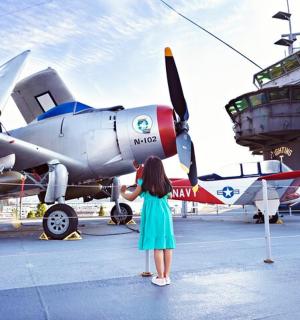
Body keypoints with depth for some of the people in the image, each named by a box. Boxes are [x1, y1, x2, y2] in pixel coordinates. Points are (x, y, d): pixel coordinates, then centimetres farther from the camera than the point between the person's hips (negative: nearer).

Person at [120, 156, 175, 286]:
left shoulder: (144, 183, -4)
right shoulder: (166, 183, 5)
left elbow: (131, 198, 7)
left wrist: (123, 193, 27)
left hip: (152, 217, -4)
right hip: (165, 215, 4)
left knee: (157, 246, 0)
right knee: (167, 246, 8)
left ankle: (160, 278, 8)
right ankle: (167, 276, 18)